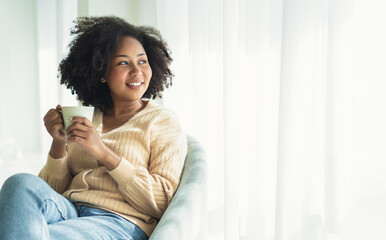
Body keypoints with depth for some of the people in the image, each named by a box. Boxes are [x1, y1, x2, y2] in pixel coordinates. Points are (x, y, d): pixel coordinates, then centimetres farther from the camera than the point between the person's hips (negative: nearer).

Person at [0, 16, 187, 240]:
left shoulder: (163, 121, 6)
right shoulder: (84, 119, 17)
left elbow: (162, 202, -6)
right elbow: (52, 191, 17)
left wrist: (104, 153, -13)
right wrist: (58, 144, -2)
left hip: (120, 222, -5)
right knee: (22, 184, -28)